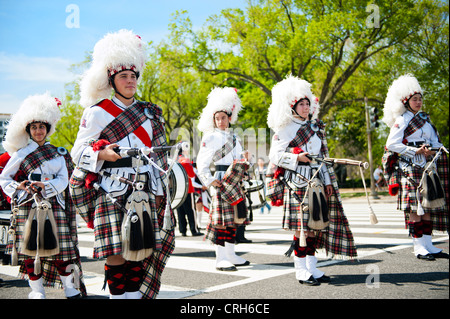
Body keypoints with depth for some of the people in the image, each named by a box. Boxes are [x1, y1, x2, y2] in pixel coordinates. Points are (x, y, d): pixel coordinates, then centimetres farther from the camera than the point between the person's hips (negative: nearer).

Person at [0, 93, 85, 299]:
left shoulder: (58, 154, 13)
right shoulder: (20, 154, 9)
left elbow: (63, 180, 3)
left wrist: (46, 186, -15)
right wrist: (18, 187, -10)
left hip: (54, 207, 1)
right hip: (28, 208, -1)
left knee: (61, 248, -2)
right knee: (30, 250, -1)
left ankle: (72, 290, 8)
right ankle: (37, 292, 11)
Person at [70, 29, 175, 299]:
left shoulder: (149, 113, 16)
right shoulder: (97, 112, 1)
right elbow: (78, 151, -1)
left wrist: (161, 187, 15)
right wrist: (102, 154, -21)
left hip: (144, 192, 4)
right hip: (112, 191, -4)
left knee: (142, 247, 2)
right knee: (117, 250, -7)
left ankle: (134, 293, 11)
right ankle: (117, 294, 3)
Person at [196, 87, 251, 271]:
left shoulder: (233, 138, 18)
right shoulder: (211, 138, -3)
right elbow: (202, 163, -9)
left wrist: (244, 159, 2)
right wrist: (209, 181, -16)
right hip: (220, 184, -7)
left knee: (233, 219, 10)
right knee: (221, 219, -8)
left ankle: (230, 255, 19)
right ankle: (220, 259, -4)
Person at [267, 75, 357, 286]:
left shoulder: (316, 126, 17)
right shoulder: (285, 129, -3)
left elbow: (323, 156, 18)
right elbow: (275, 156, -9)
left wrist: (328, 181, 11)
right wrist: (297, 158, -23)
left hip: (317, 181, 7)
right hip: (298, 182, -6)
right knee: (302, 226, -7)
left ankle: (312, 267, 15)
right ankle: (301, 270, 0)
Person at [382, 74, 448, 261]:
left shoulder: (424, 118, 18)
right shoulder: (401, 120, -4)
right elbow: (391, 144, -12)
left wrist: (432, 150, -2)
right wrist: (415, 151, -14)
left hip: (426, 167, 7)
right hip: (409, 168, -7)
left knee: (428, 206, 6)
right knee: (415, 208, -9)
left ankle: (428, 245, 12)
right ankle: (418, 247, -5)